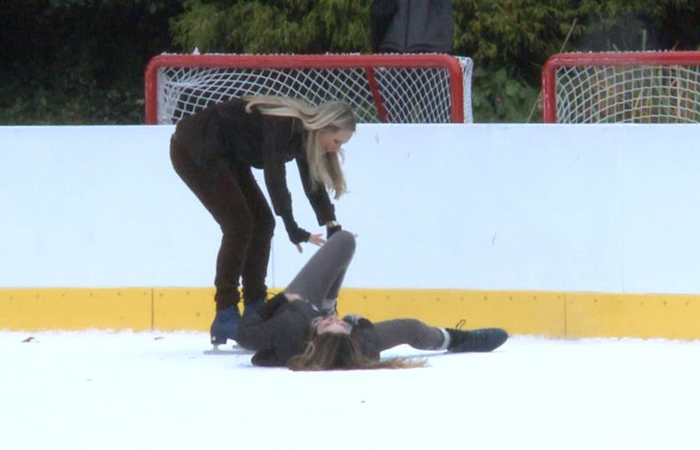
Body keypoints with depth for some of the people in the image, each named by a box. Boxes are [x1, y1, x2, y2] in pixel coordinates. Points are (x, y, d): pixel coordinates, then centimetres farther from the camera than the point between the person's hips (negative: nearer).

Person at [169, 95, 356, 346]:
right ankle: (225, 316, -13)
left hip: (227, 156, 10)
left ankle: (255, 310, 10)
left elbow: (315, 184, 4)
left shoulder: (304, 134, -2)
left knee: (262, 222, 4)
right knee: (239, 224, -15)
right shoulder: (282, 126, -29)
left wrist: (333, 227, -7)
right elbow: (275, 180, -34)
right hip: (193, 151, -10)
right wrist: (294, 230, -34)